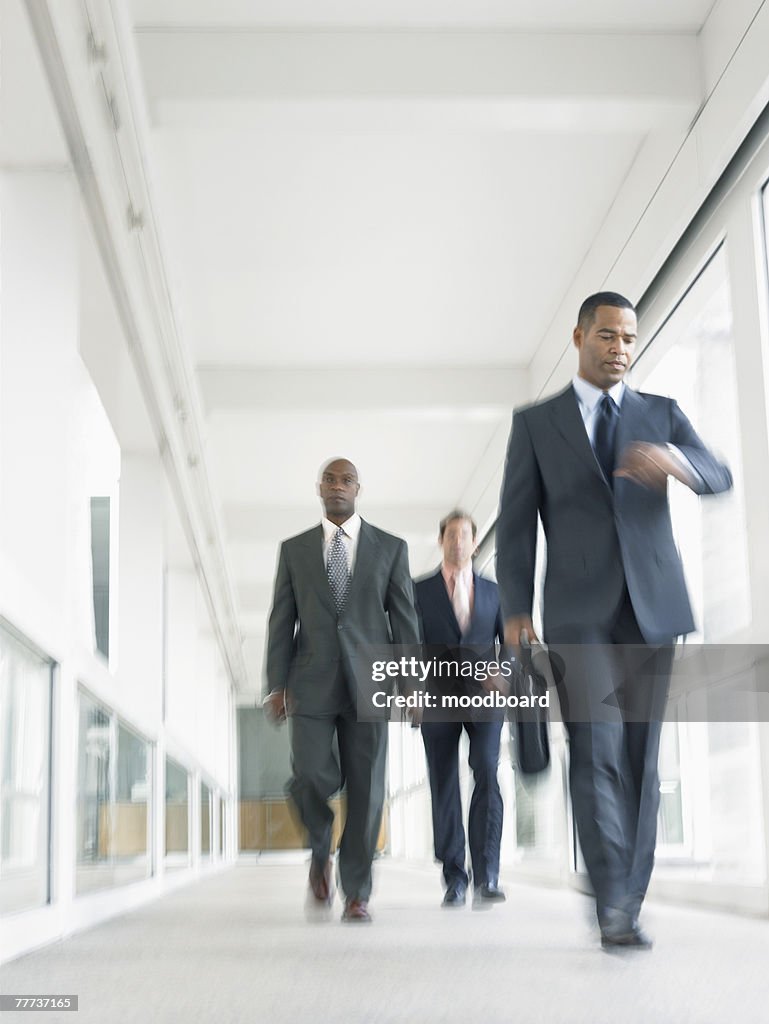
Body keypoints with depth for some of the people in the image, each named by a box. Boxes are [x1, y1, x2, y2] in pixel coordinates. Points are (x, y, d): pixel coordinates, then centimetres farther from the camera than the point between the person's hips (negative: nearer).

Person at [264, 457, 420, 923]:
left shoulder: (391, 548, 8)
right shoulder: (295, 549, 10)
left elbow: (405, 619, 6)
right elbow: (282, 621, 7)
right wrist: (277, 685, -1)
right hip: (312, 684, 0)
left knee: (366, 789, -2)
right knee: (312, 779, -11)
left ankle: (357, 893, 9)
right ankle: (322, 854, 19)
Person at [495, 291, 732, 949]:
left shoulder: (662, 415, 13)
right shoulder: (536, 423, 9)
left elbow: (718, 478, -3)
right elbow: (517, 521, 5)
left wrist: (675, 460, -26)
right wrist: (516, 609, -6)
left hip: (653, 606, 2)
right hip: (580, 611, -2)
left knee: (640, 755, 3)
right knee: (597, 750, -13)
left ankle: (627, 904, 12)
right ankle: (614, 903, -11)